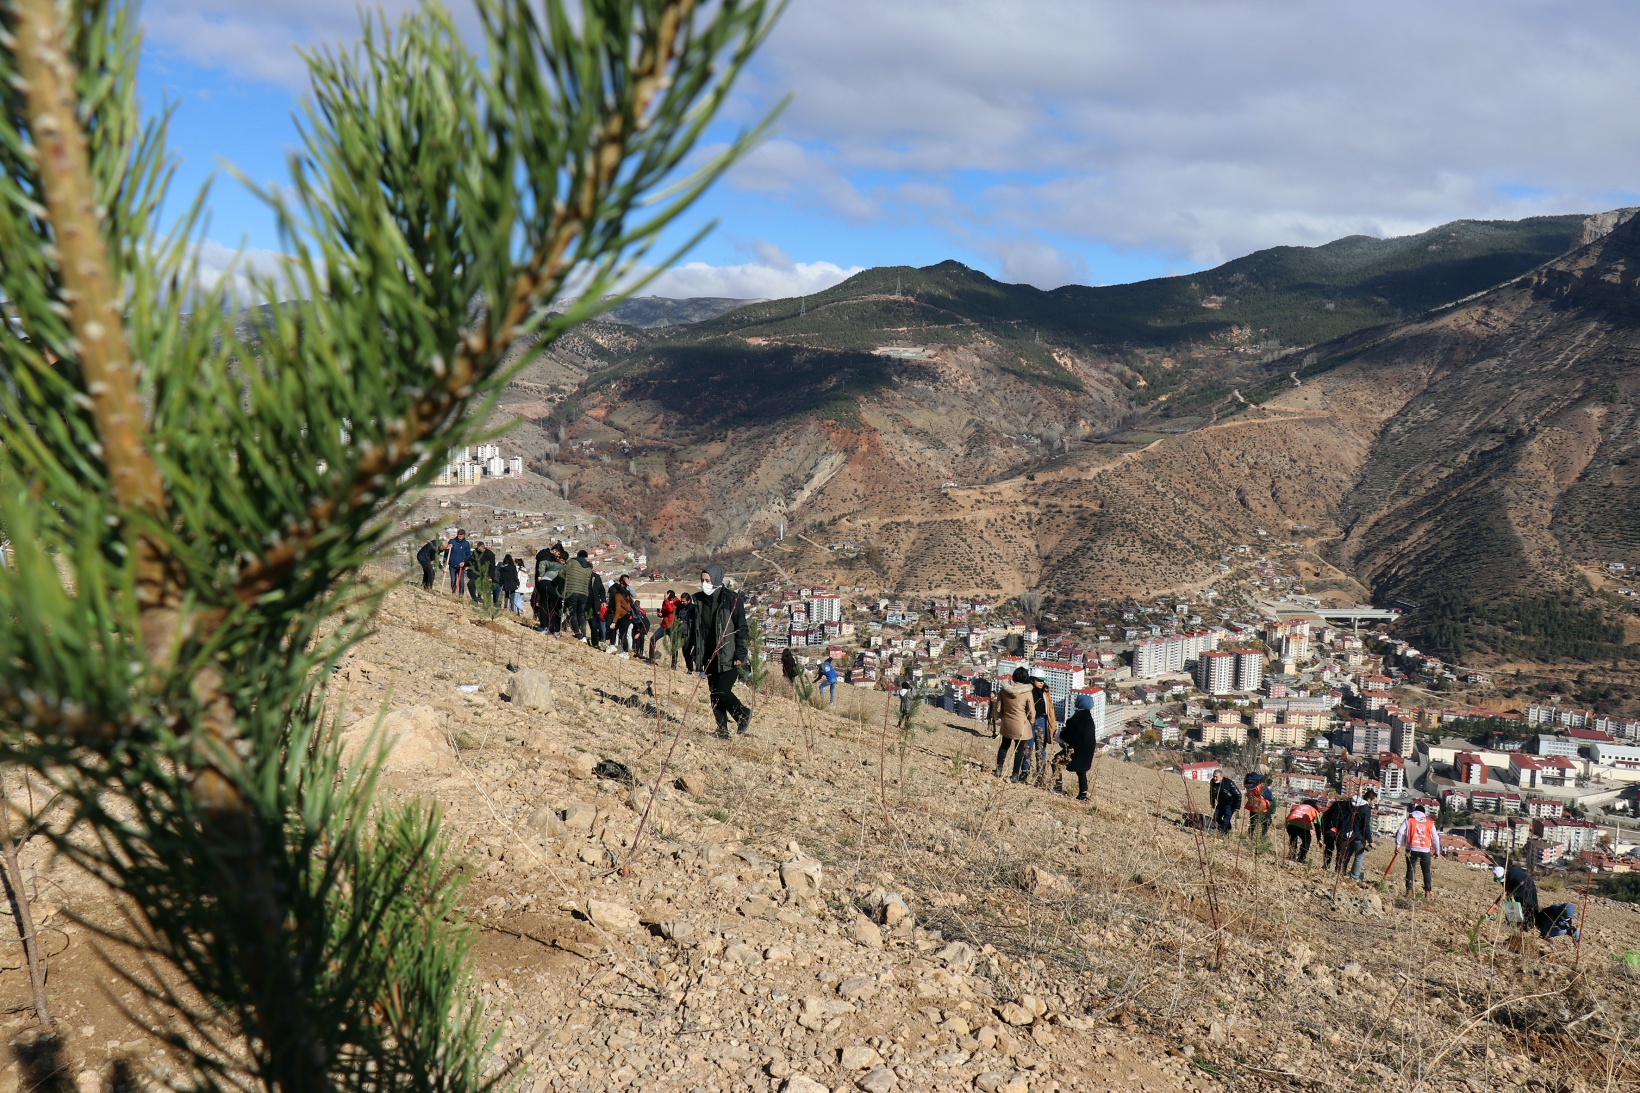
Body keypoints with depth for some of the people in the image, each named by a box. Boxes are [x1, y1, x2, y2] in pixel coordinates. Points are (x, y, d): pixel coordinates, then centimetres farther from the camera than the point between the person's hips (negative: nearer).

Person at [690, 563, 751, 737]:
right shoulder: (700, 600, 8)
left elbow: (742, 628, -7)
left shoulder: (732, 599, -8)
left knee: (723, 692, -12)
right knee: (714, 694, 5)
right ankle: (722, 730, 15)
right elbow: (697, 629, 17)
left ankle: (743, 714, 14)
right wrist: (697, 654, 14)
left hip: (729, 656, -6)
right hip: (710, 657, 6)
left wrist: (740, 654, -12)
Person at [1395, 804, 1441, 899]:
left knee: (1410, 869, 6)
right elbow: (1435, 838, 14)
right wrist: (1437, 851, 24)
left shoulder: (1409, 820, 7)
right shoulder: (1430, 823, 12)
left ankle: (1409, 890, 0)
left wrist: (1398, 845, 2)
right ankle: (1427, 892, 6)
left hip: (1411, 849, -1)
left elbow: (1400, 832, -4)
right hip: (1425, 850, 1)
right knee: (1426, 871, 10)